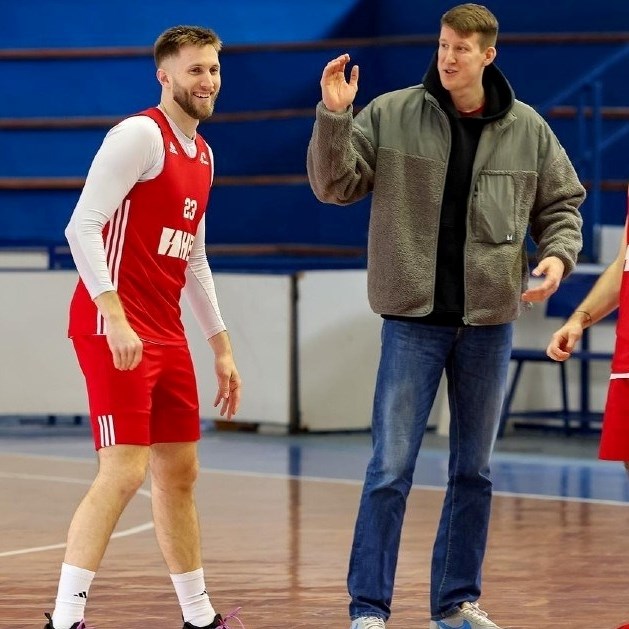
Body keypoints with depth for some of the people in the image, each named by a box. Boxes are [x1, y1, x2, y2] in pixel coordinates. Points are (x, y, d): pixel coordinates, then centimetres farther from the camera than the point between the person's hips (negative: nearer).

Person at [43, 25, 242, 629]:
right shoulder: (140, 134, -11)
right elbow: (82, 226, -19)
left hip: (165, 332, 9)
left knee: (179, 472, 14)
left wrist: (221, 347, 23)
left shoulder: (202, 154, 17)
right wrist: (116, 318, -27)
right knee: (123, 471, -15)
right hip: (115, 327, -9)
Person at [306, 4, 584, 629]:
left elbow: (560, 204, 13)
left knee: (473, 472, 12)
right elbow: (334, 185, -5)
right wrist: (333, 117, -20)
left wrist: (558, 254, -6)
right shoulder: (390, 115, -3)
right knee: (390, 470, -4)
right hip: (413, 320, -3)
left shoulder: (527, 130, 3)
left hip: (489, 324, 3)